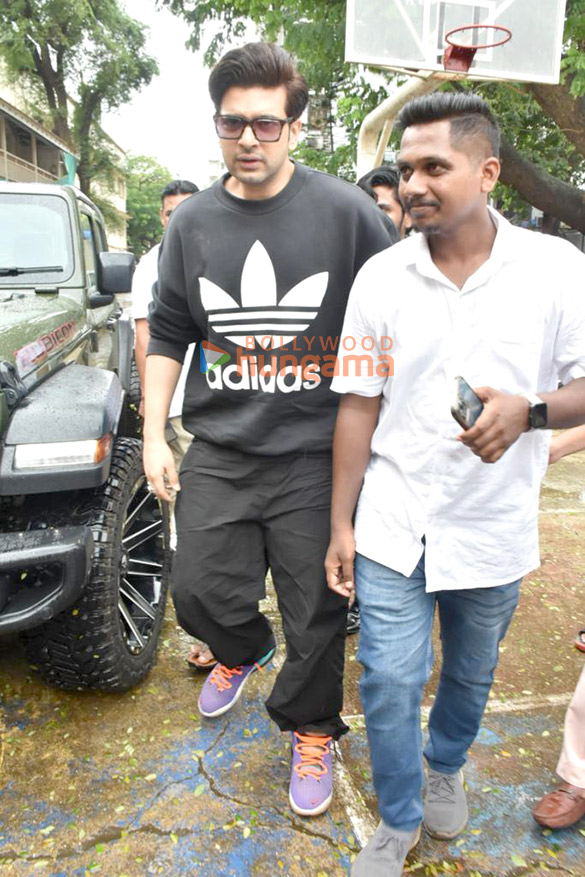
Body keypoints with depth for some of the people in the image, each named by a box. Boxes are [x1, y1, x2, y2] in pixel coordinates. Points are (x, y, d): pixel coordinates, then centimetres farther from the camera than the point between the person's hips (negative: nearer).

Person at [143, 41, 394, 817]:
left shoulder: (347, 212, -4)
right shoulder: (192, 223, 6)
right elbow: (168, 335, 12)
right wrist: (155, 435, 7)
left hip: (316, 457, -2)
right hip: (218, 451, 3)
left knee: (317, 613, 9)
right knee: (200, 591, 11)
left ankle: (311, 728, 37)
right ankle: (243, 650, 47)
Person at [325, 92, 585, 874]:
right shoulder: (380, 277, -4)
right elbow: (358, 407, -1)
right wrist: (341, 524, -1)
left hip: (494, 530, 1)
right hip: (393, 523, 0)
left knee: (471, 677, 21)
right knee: (389, 682, 5)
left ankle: (446, 767, 53)